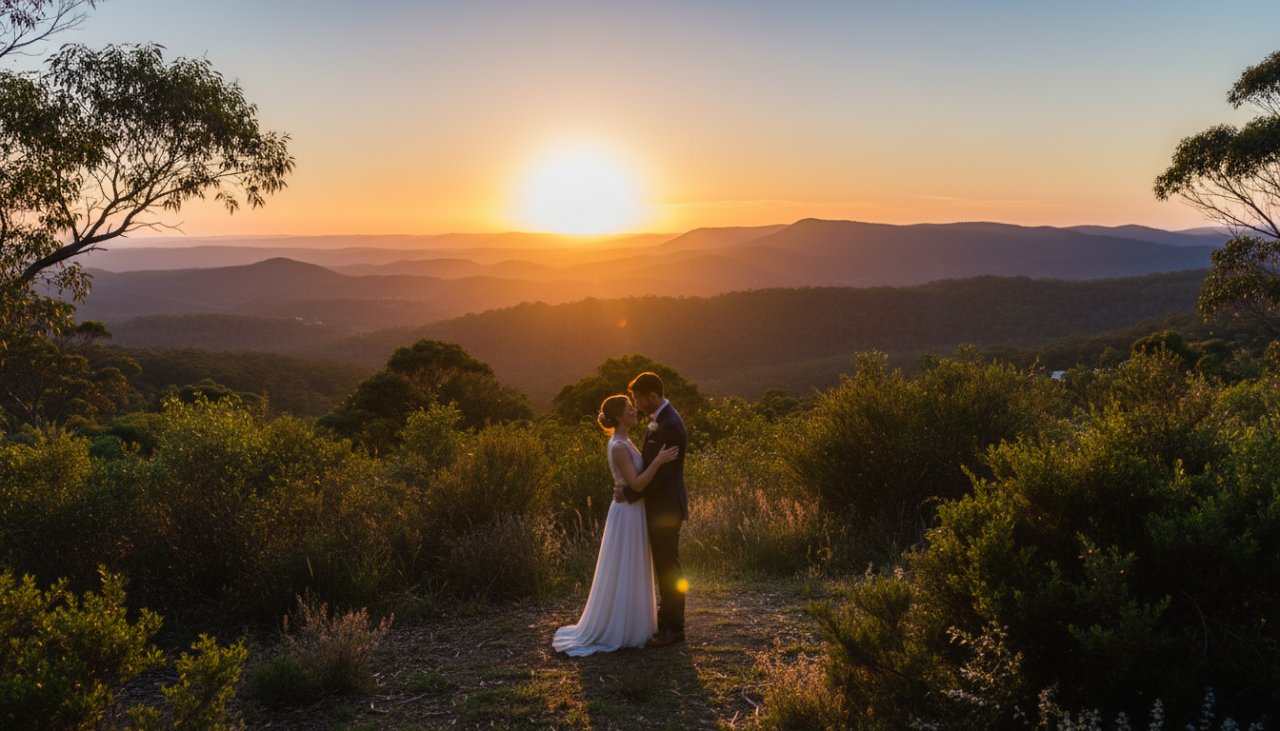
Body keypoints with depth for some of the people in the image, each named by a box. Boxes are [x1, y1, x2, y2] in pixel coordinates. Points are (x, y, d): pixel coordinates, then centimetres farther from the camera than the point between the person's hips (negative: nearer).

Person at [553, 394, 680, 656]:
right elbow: (637, 484, -25)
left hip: (633, 512, 10)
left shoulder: (625, 442, 11)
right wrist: (658, 460, -29)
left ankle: (625, 626, 26)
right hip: (627, 514, -10)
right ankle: (613, 631, 9)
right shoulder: (619, 447, -20)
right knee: (621, 574, -1)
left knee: (631, 574, 16)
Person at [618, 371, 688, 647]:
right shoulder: (659, 419, 10)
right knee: (664, 565, 17)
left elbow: (660, 471, -24)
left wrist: (629, 493, -16)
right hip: (659, 504, 10)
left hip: (666, 508, -10)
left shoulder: (670, 425, -22)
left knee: (668, 567, 0)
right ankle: (669, 620, 29)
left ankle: (673, 628, 11)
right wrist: (629, 488, 4)